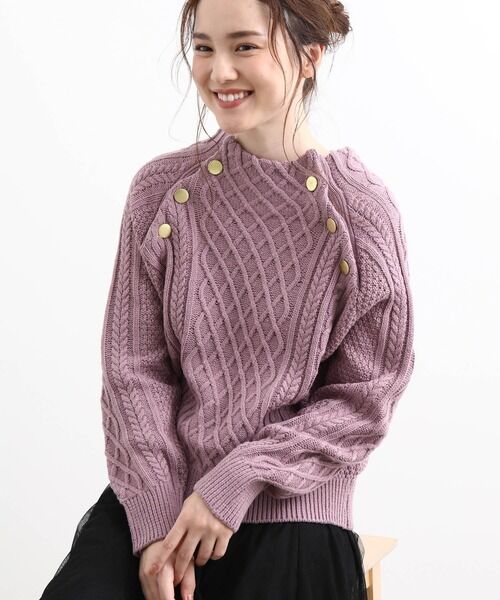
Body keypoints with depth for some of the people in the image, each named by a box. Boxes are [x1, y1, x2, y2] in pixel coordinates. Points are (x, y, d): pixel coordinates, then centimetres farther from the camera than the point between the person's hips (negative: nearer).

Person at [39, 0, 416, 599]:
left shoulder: (360, 211, -6)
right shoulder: (162, 189, 0)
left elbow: (365, 395, -3)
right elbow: (136, 369, -1)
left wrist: (241, 478, -13)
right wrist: (157, 516, -11)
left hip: (292, 511, -1)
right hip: (154, 495, 2)